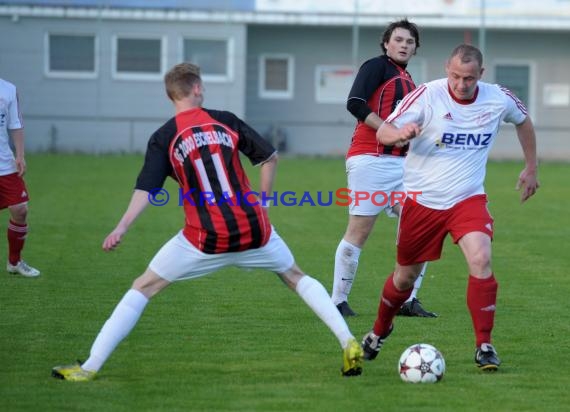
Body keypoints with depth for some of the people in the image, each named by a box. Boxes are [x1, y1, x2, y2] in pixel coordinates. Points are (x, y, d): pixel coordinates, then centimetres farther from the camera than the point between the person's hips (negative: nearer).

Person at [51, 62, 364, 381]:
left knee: (143, 287, 8)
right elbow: (270, 156, 7)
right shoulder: (225, 121, 6)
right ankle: (349, 345, 16)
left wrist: (122, 228, -17)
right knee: (296, 277, 26)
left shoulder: (164, 138, -1)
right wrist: (262, 201, 17)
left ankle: (90, 367, 0)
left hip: (206, 240, -2)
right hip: (253, 229, 2)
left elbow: (146, 190, -12)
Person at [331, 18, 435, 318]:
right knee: (359, 231, -5)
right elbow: (355, 104, -17)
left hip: (401, 162, 8)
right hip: (370, 159, -8)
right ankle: (338, 301, 5)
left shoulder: (408, 81, 20)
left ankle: (407, 300, 5)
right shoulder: (377, 66, -3)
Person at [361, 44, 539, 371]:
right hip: (422, 198, -1)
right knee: (406, 276, 11)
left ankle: (484, 345, -14)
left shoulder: (498, 99, -7)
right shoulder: (427, 95, -16)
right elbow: (383, 132, -20)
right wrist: (400, 134, -44)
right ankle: (380, 330, 41)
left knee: (481, 260, -24)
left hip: (469, 199, 1)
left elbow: (523, 120, 16)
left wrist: (531, 168, 18)